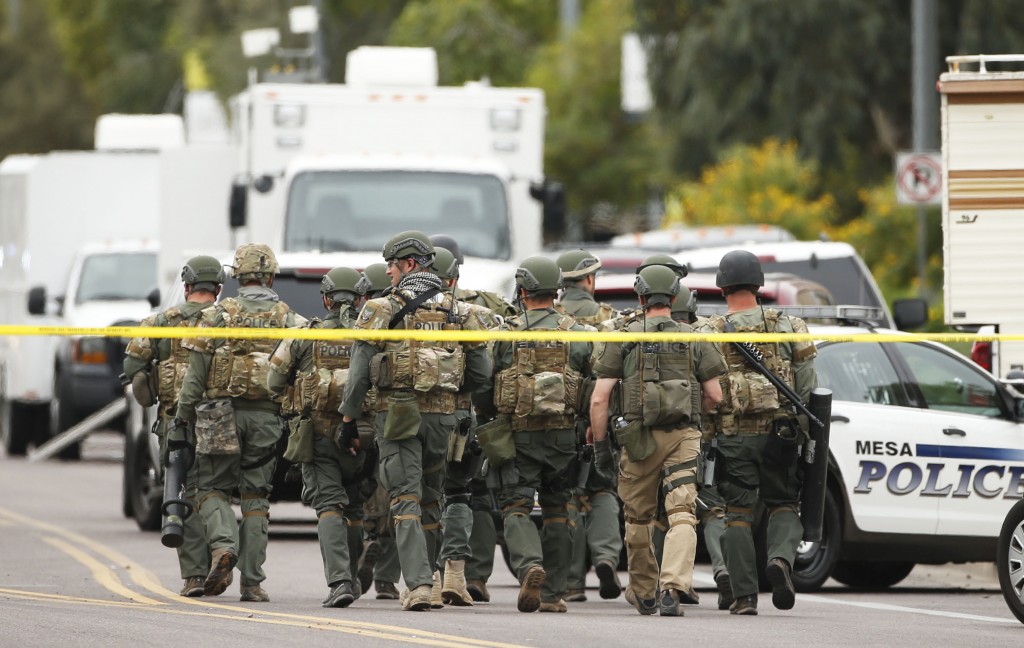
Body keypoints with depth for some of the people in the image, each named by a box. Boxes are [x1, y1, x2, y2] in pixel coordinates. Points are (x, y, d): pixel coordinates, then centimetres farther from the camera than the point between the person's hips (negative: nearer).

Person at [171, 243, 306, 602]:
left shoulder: (219, 314, 1)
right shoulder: (287, 318, 5)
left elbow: (195, 371, -2)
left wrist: (183, 417, 2)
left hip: (220, 413, -2)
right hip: (266, 416, 2)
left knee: (213, 488, 10)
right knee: (256, 497, 7)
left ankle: (223, 544, -19)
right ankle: (252, 581, 3)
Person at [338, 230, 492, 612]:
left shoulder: (382, 311, -3)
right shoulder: (456, 312, 8)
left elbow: (359, 372, -5)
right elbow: (481, 373, 8)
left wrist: (349, 419, 2)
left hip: (397, 413, -3)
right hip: (441, 416, 4)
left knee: (407, 501, -5)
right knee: (430, 501, 16)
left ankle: (418, 585, -17)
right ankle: (422, 581, 21)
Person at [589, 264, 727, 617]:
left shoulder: (623, 338, 4)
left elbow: (599, 399, -1)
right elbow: (714, 396, 7)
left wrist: (600, 445, 6)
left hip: (639, 439, 0)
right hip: (684, 438, 0)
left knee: (638, 518, 16)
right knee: (682, 515, -7)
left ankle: (644, 594, 27)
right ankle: (673, 588, -27)